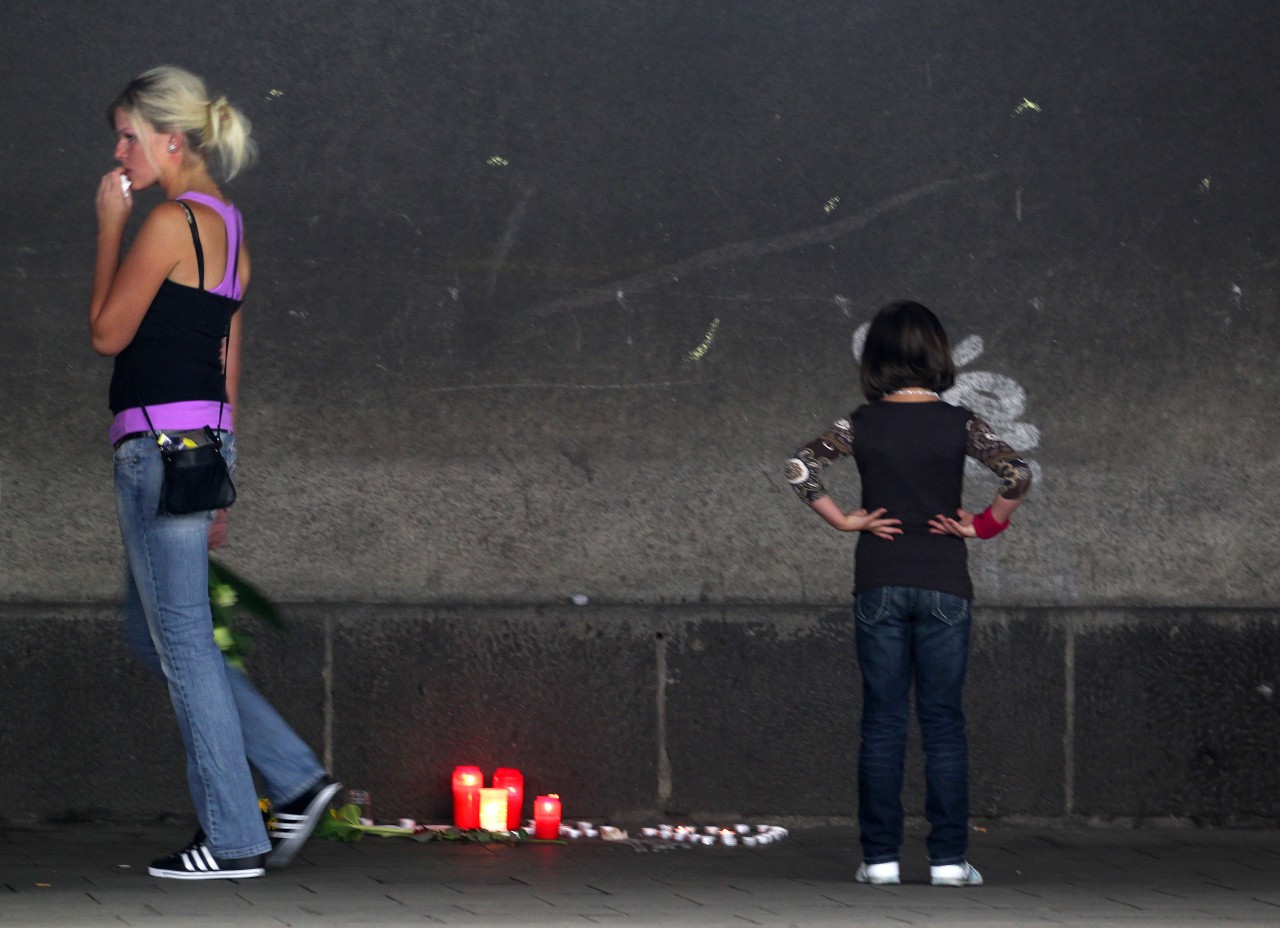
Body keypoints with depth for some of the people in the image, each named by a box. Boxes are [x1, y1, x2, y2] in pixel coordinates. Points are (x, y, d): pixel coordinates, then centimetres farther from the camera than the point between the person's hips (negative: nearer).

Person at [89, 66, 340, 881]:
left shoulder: (172, 222, -13)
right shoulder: (228, 227, 15)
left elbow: (108, 332, -9)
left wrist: (110, 226, -3)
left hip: (164, 445, -9)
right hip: (206, 440, 9)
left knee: (182, 643, -2)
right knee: (153, 633, 17)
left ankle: (233, 840, 3)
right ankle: (296, 778, 14)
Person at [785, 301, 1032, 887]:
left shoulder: (862, 426, -1)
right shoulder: (959, 425, -4)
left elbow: (799, 470, -9)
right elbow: (1018, 476, -14)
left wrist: (844, 520, -1)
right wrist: (984, 525, -2)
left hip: (879, 585, 1)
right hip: (944, 582, -1)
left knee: (882, 723, 5)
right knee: (943, 723, 3)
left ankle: (881, 857, 4)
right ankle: (949, 859, 2)